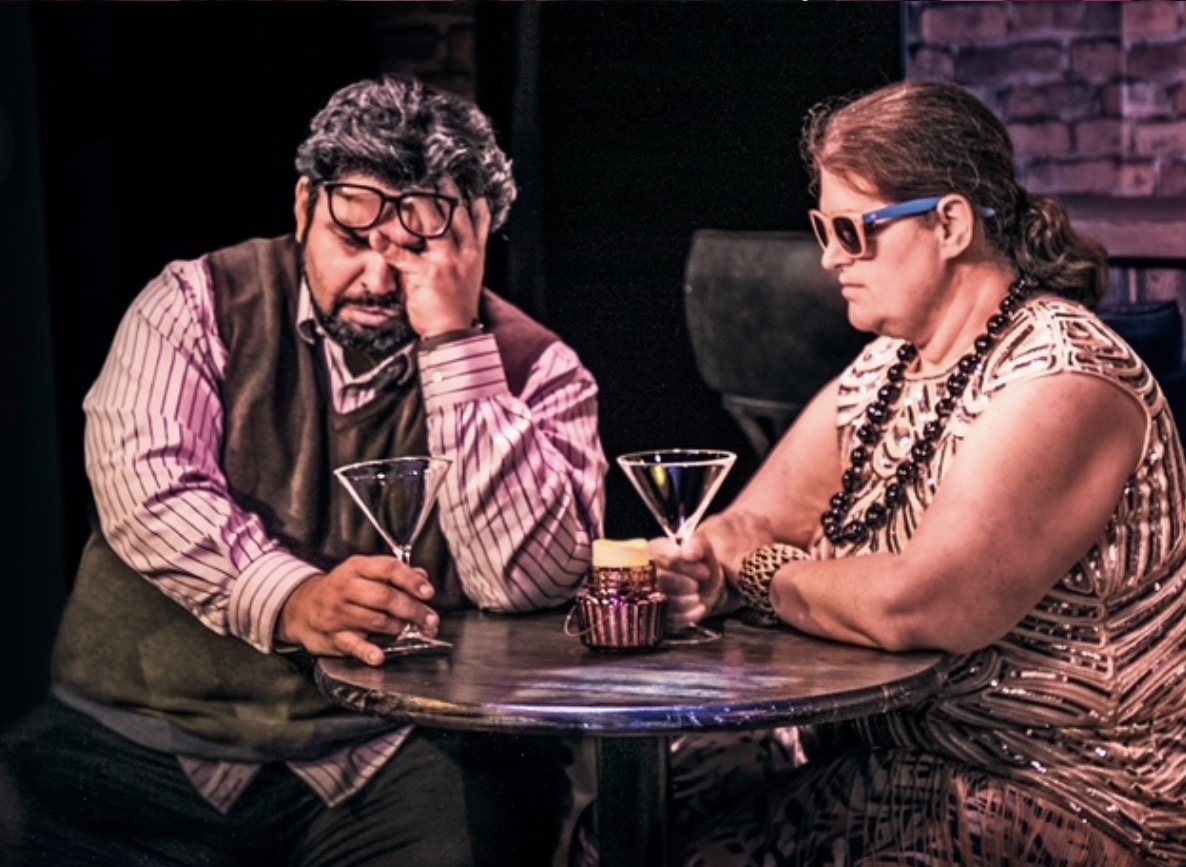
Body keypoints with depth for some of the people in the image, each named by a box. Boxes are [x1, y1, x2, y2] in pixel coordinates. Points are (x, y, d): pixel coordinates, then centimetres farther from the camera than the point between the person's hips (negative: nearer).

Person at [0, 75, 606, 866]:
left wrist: (453, 342, -15)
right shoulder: (203, 304, 6)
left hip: (390, 761, -1)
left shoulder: (532, 371, 3)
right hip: (142, 738, 2)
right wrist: (290, 602, -26)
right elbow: (143, 481, -9)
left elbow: (529, 577, -13)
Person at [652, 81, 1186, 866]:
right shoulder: (886, 367, 9)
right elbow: (754, 522, 10)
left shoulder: (1059, 380, -19)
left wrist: (755, 574, -11)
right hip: (887, 757, 7)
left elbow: (910, 605, -29)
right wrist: (702, 569, -13)